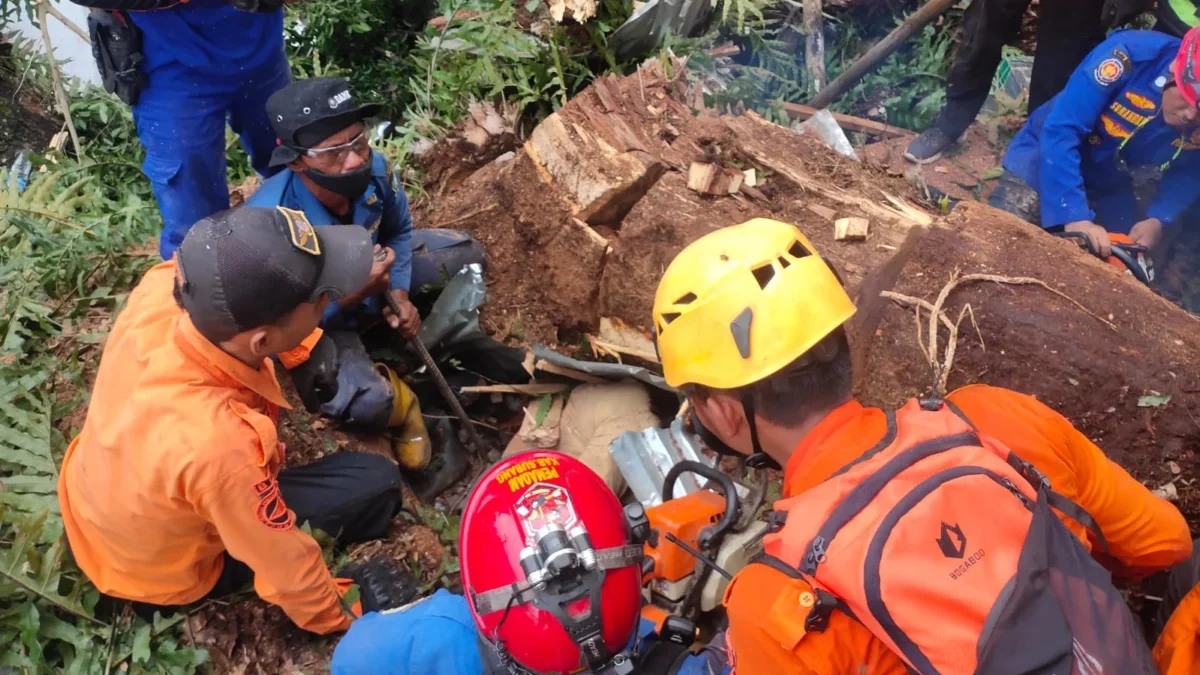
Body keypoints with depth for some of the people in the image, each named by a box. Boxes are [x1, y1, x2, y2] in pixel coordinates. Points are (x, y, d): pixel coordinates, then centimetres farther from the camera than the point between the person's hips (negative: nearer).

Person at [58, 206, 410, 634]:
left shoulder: (162, 288, -30)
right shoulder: (216, 446, -45)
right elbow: (285, 568, -26)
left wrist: (309, 350, -9)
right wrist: (339, 617, -8)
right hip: (158, 574, -5)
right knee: (377, 482, -8)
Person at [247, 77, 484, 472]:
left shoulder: (375, 170, -24)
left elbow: (398, 231, -1)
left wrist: (399, 292, -15)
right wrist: (353, 293, -41)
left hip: (369, 273, 6)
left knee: (466, 253, 3)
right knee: (367, 402, -30)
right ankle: (399, 401, 7)